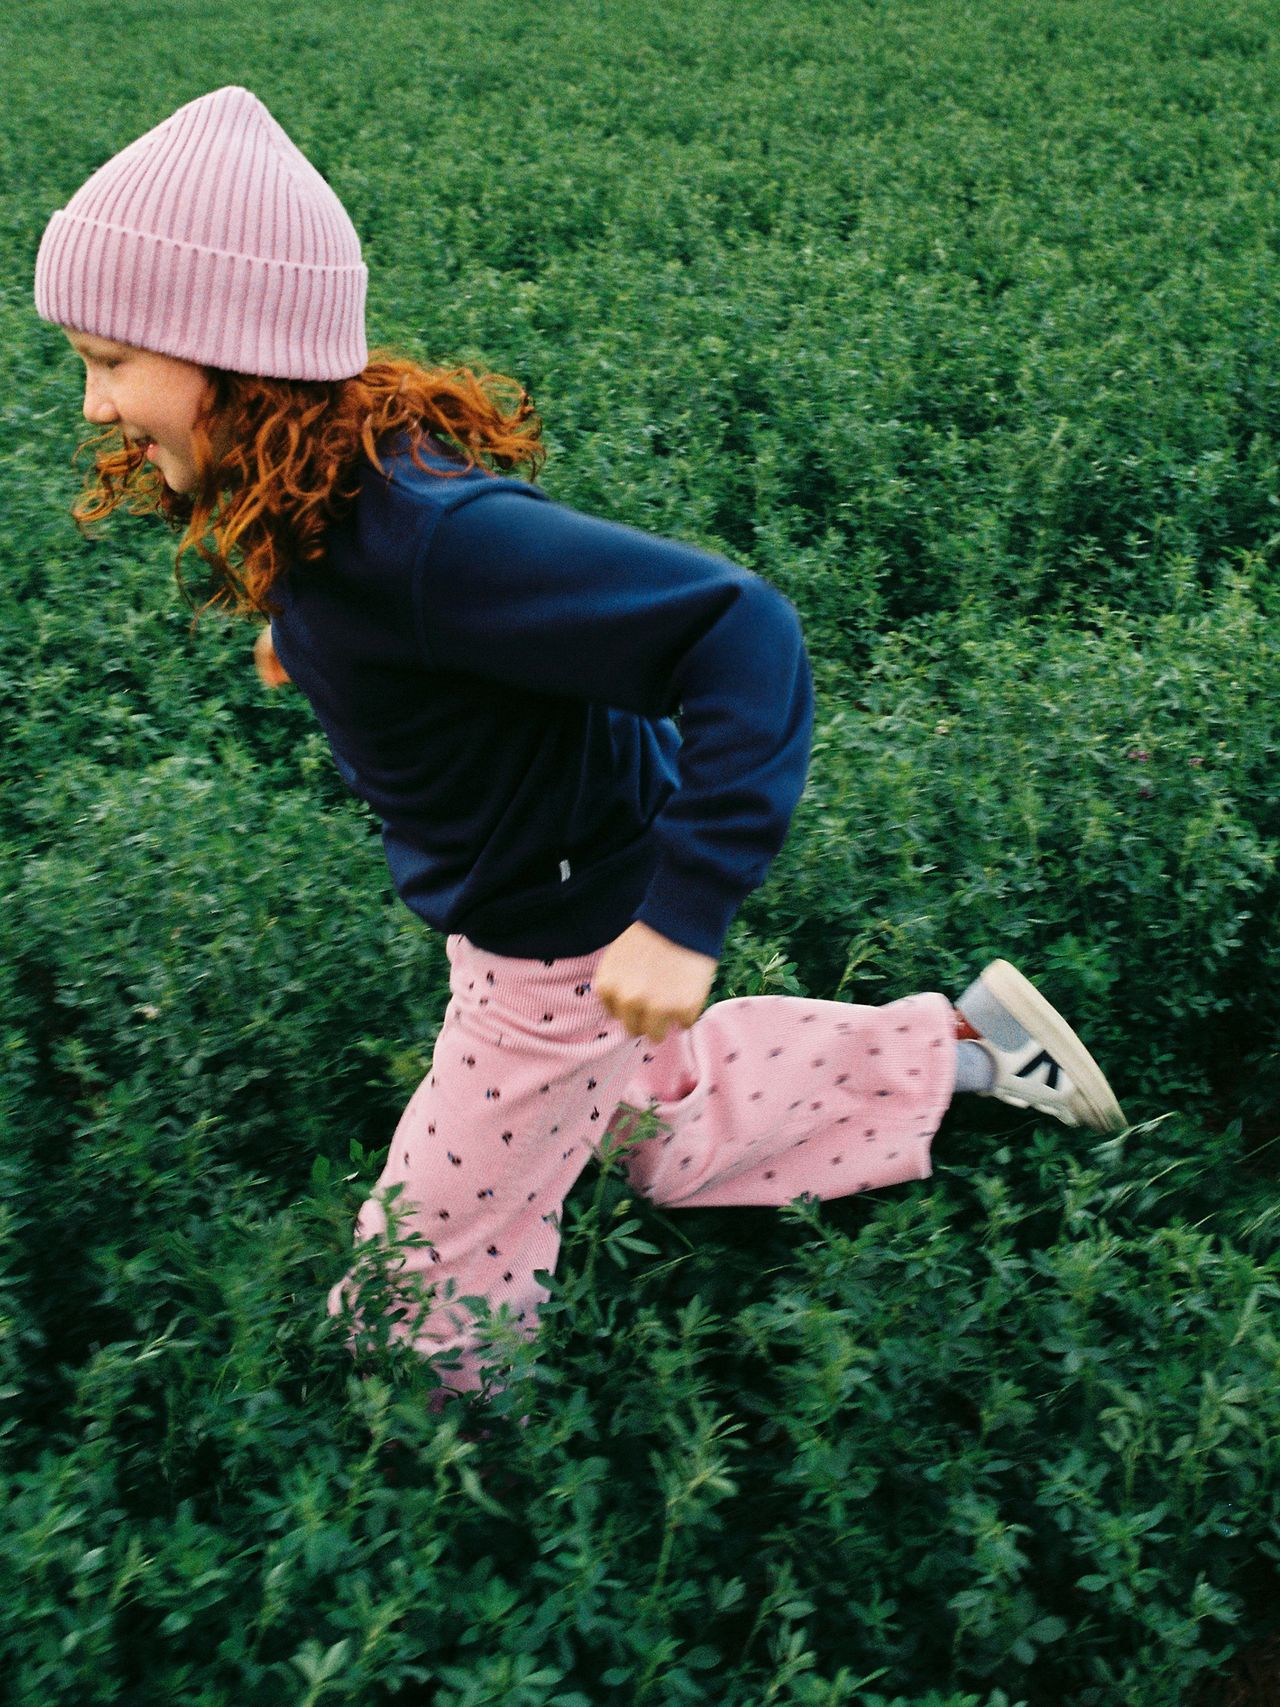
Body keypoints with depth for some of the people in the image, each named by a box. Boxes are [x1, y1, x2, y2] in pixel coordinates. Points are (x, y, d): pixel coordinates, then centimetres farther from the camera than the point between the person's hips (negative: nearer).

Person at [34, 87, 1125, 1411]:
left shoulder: (420, 535, -35)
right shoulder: (317, 489, -8)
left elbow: (740, 631, -37)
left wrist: (684, 916, -40)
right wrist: (302, 625, 5)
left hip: (578, 941, -9)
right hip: (516, 907, 9)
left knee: (421, 1280, 10)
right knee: (671, 1142, 30)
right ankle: (960, 1040, 38)